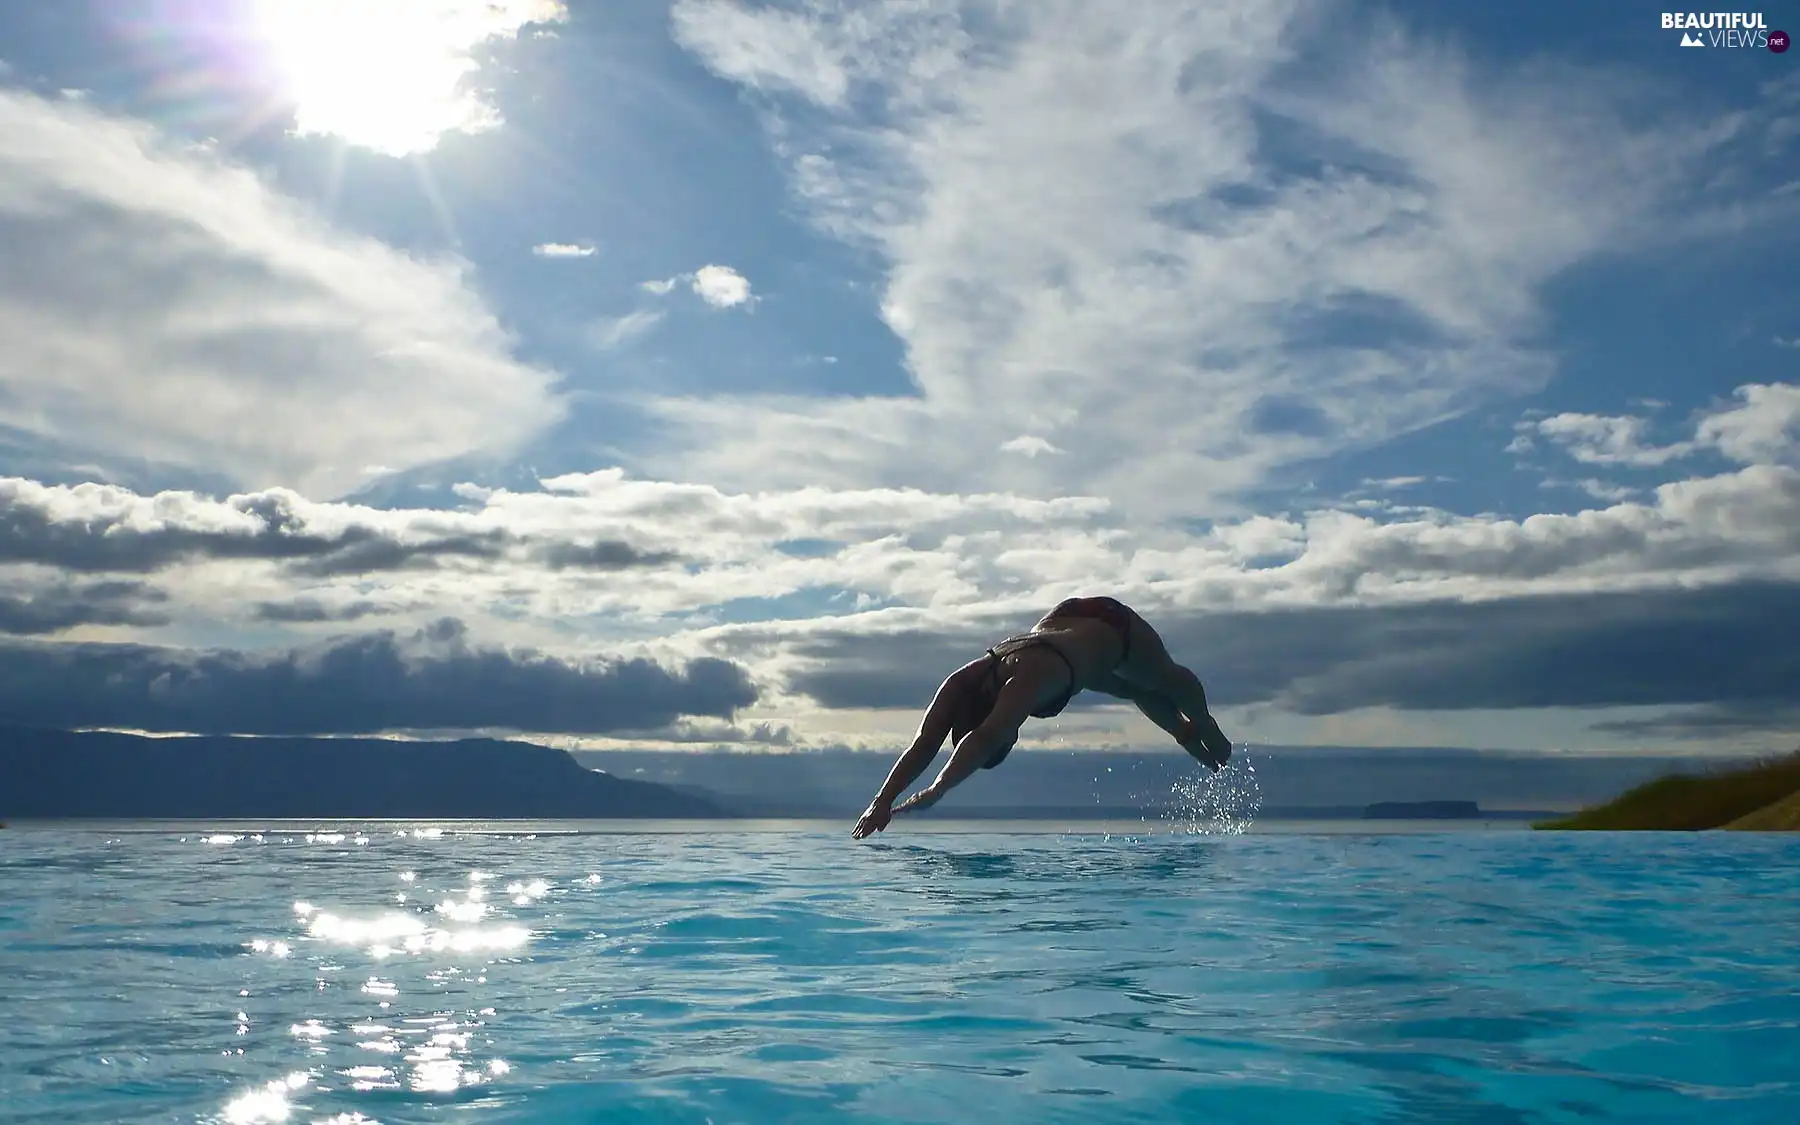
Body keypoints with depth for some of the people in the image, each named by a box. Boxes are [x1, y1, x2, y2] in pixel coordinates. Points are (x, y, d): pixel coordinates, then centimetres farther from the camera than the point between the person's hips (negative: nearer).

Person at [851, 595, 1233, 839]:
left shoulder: (1027, 681, -50)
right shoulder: (962, 683, -32)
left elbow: (984, 740, -63)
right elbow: (923, 745, -36)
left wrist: (935, 791, -71)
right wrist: (883, 800, -48)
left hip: (1112, 627, -6)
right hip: (1065, 620, 6)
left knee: (1169, 681, 27)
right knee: (1134, 692, 33)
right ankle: (1187, 734, 64)